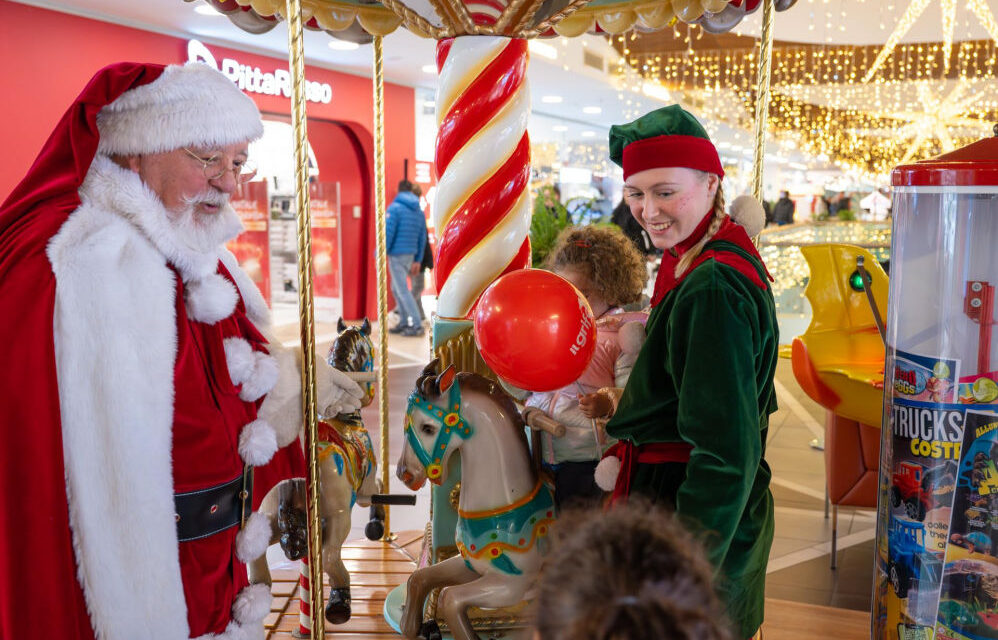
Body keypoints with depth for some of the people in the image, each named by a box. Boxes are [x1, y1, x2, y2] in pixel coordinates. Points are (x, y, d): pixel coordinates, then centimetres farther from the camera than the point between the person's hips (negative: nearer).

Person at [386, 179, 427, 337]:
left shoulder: (395, 208, -10)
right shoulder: (419, 212, 12)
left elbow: (388, 233, -16)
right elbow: (422, 239, 12)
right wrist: (418, 260, 15)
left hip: (397, 255, -7)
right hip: (411, 254, 7)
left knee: (403, 291, -4)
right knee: (396, 289, 19)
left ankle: (417, 326, -6)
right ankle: (404, 322, 19)